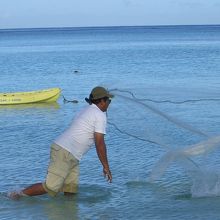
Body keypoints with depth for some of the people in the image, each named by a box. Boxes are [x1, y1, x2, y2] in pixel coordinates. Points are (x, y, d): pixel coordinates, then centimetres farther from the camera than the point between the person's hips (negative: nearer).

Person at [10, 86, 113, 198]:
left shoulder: (85, 111, 21)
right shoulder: (100, 115, -8)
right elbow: (100, 144, -12)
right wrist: (106, 167, -8)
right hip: (65, 152, -10)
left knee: (71, 188, 5)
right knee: (51, 187, -12)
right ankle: (18, 195, -7)